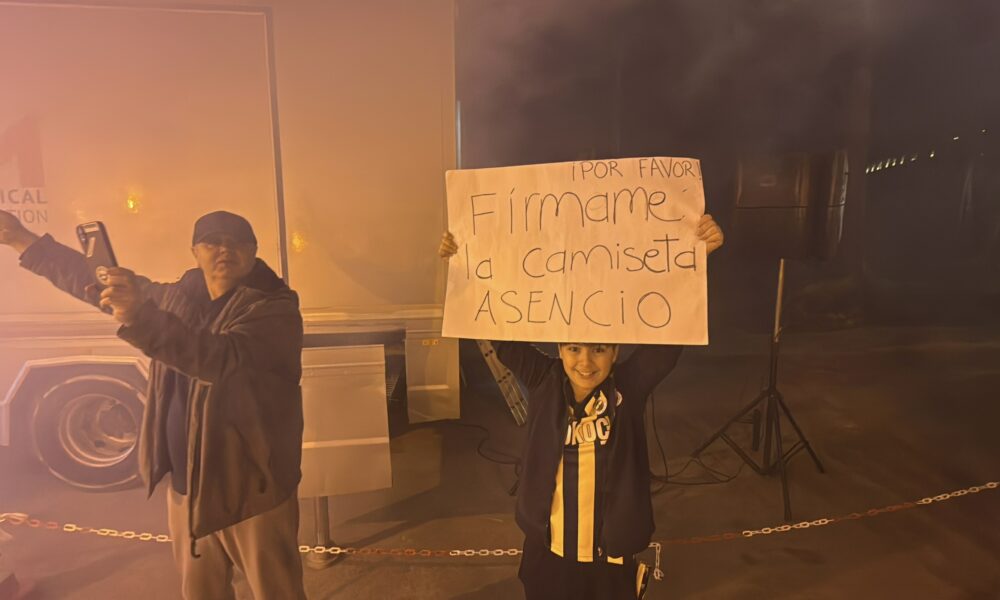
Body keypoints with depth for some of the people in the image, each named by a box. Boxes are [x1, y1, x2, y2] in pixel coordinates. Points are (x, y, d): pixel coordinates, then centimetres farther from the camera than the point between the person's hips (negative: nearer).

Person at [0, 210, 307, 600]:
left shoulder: (275, 307, -15)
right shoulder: (177, 297, 6)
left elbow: (219, 359, -31)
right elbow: (96, 282, 20)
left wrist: (141, 318, -42)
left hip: (250, 488, -6)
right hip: (185, 484, 7)